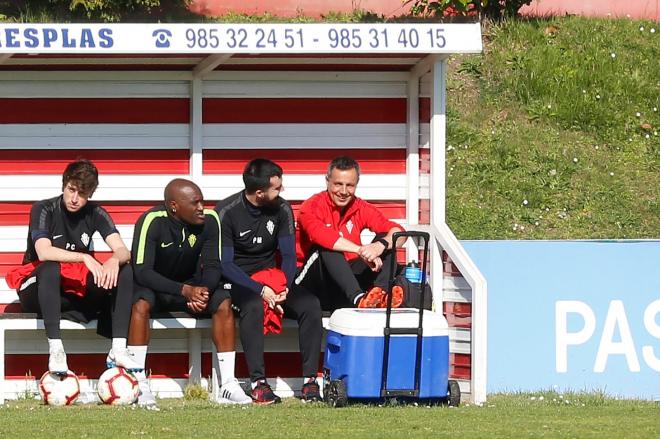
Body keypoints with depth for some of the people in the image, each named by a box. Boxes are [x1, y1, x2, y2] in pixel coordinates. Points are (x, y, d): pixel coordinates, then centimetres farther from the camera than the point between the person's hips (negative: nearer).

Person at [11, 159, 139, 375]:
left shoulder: (95, 213, 1)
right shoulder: (44, 210, -11)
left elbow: (122, 251, -11)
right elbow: (44, 253, -27)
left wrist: (115, 260, -35)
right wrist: (84, 257, -35)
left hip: (78, 292, 4)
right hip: (38, 292, -4)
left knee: (124, 271, -17)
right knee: (50, 269, -38)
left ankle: (118, 349, -26)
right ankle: (55, 349, -40)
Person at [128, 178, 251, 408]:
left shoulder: (209, 220, -12)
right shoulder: (152, 221, -24)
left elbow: (212, 266, -8)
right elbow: (141, 271, -28)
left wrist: (203, 290, -32)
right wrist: (184, 291, -38)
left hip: (191, 286, 4)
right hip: (155, 286, -4)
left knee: (223, 302, -23)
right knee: (141, 303, -36)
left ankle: (228, 385, -22)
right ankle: (138, 385, -34)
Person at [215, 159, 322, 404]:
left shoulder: (281, 209, 2)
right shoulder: (227, 213, -11)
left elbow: (289, 255, 5)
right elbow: (224, 264, -14)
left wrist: (285, 287, -16)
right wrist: (261, 291, -25)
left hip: (272, 276, 4)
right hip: (237, 282, -4)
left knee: (310, 304, -23)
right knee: (253, 305, -39)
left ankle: (310, 381, -22)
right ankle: (258, 383, -36)